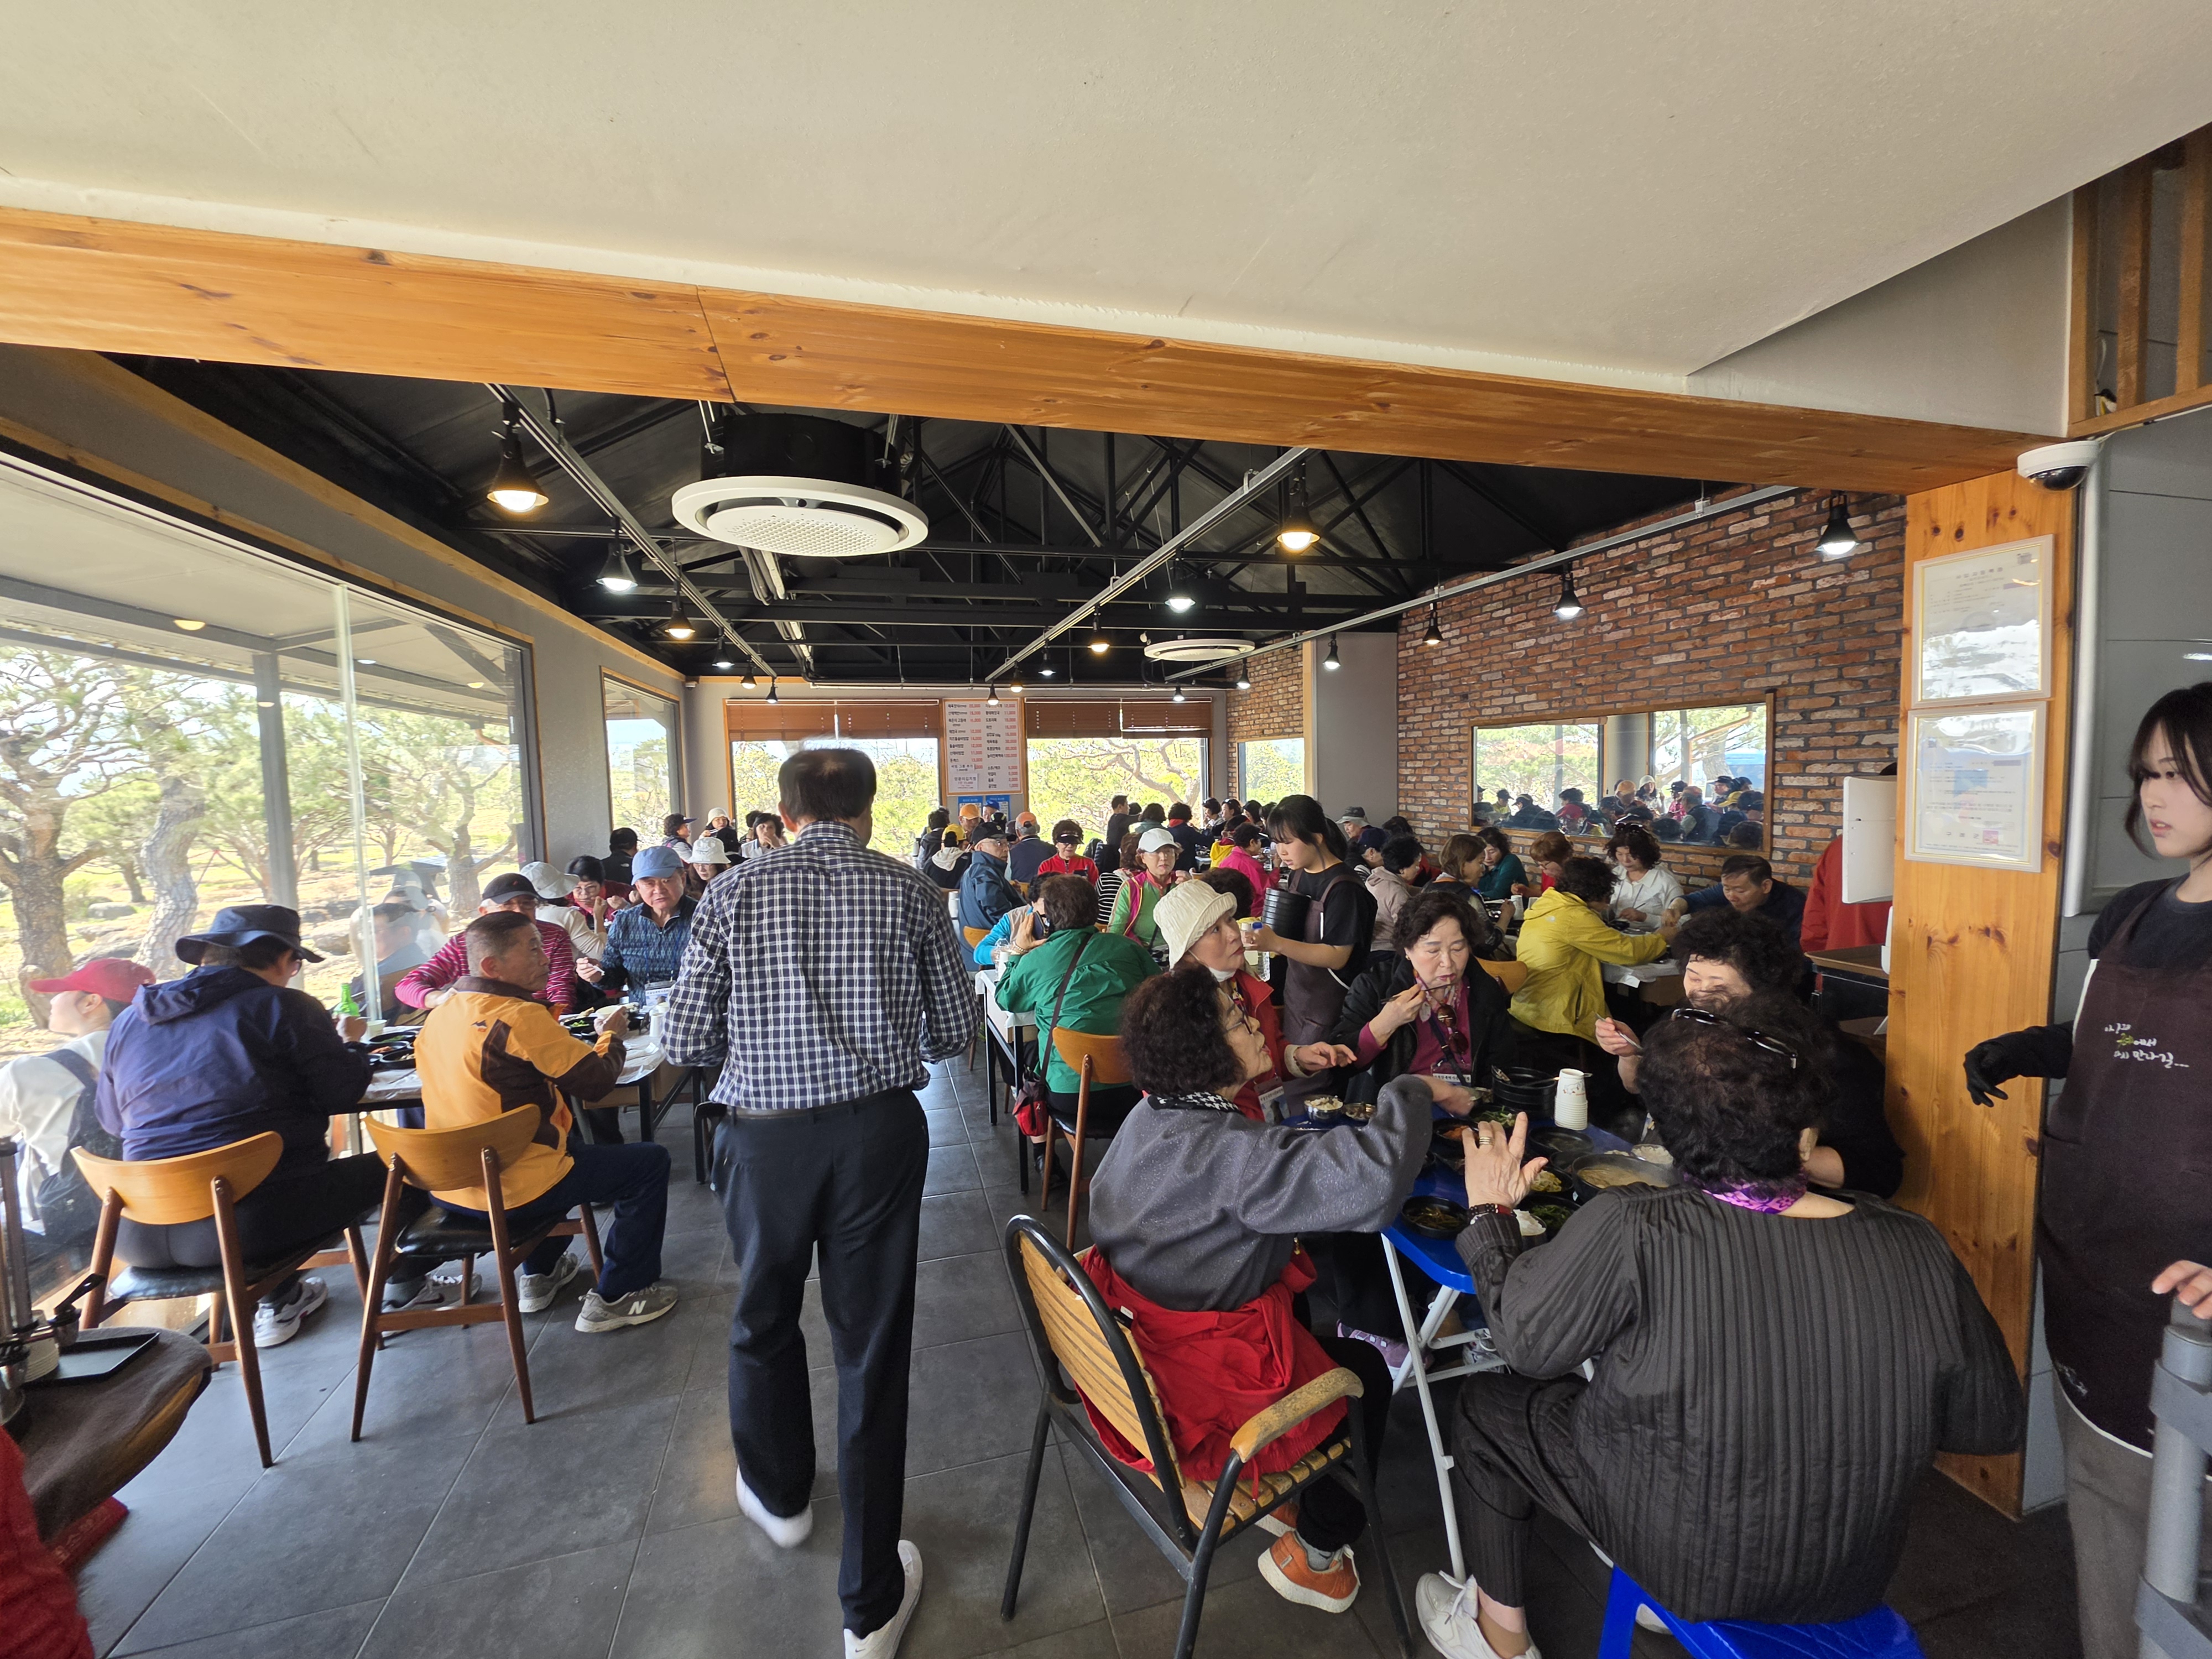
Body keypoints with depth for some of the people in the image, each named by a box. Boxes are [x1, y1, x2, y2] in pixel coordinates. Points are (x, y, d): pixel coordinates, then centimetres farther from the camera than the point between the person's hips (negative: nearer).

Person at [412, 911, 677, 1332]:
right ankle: (615, 1298, 9)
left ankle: (540, 1273, 39)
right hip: (512, 1191, -9)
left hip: (450, 1187, 9)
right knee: (650, 1162, 3)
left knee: (564, 1140, 35)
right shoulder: (520, 1016, -23)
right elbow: (596, 1080, -17)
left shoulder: (440, 1014, 4)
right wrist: (611, 1035, 1)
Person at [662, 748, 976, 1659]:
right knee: (872, 1346, 12)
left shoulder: (735, 893, -3)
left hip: (765, 1134, 1)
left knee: (765, 1320, 26)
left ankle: (779, 1496, 52)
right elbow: (954, 1030, 1)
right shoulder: (911, 892, -3)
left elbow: (683, 1042, -3)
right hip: (880, 1131, 0)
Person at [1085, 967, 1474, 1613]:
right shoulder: (1228, 1151, -32)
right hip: (1197, 1396, -8)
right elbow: (1375, 1183, -40)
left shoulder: (1152, 1116, -4)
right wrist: (1411, 1094, -24)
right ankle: (1313, 1555, 35)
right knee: (1365, 1372, 17)